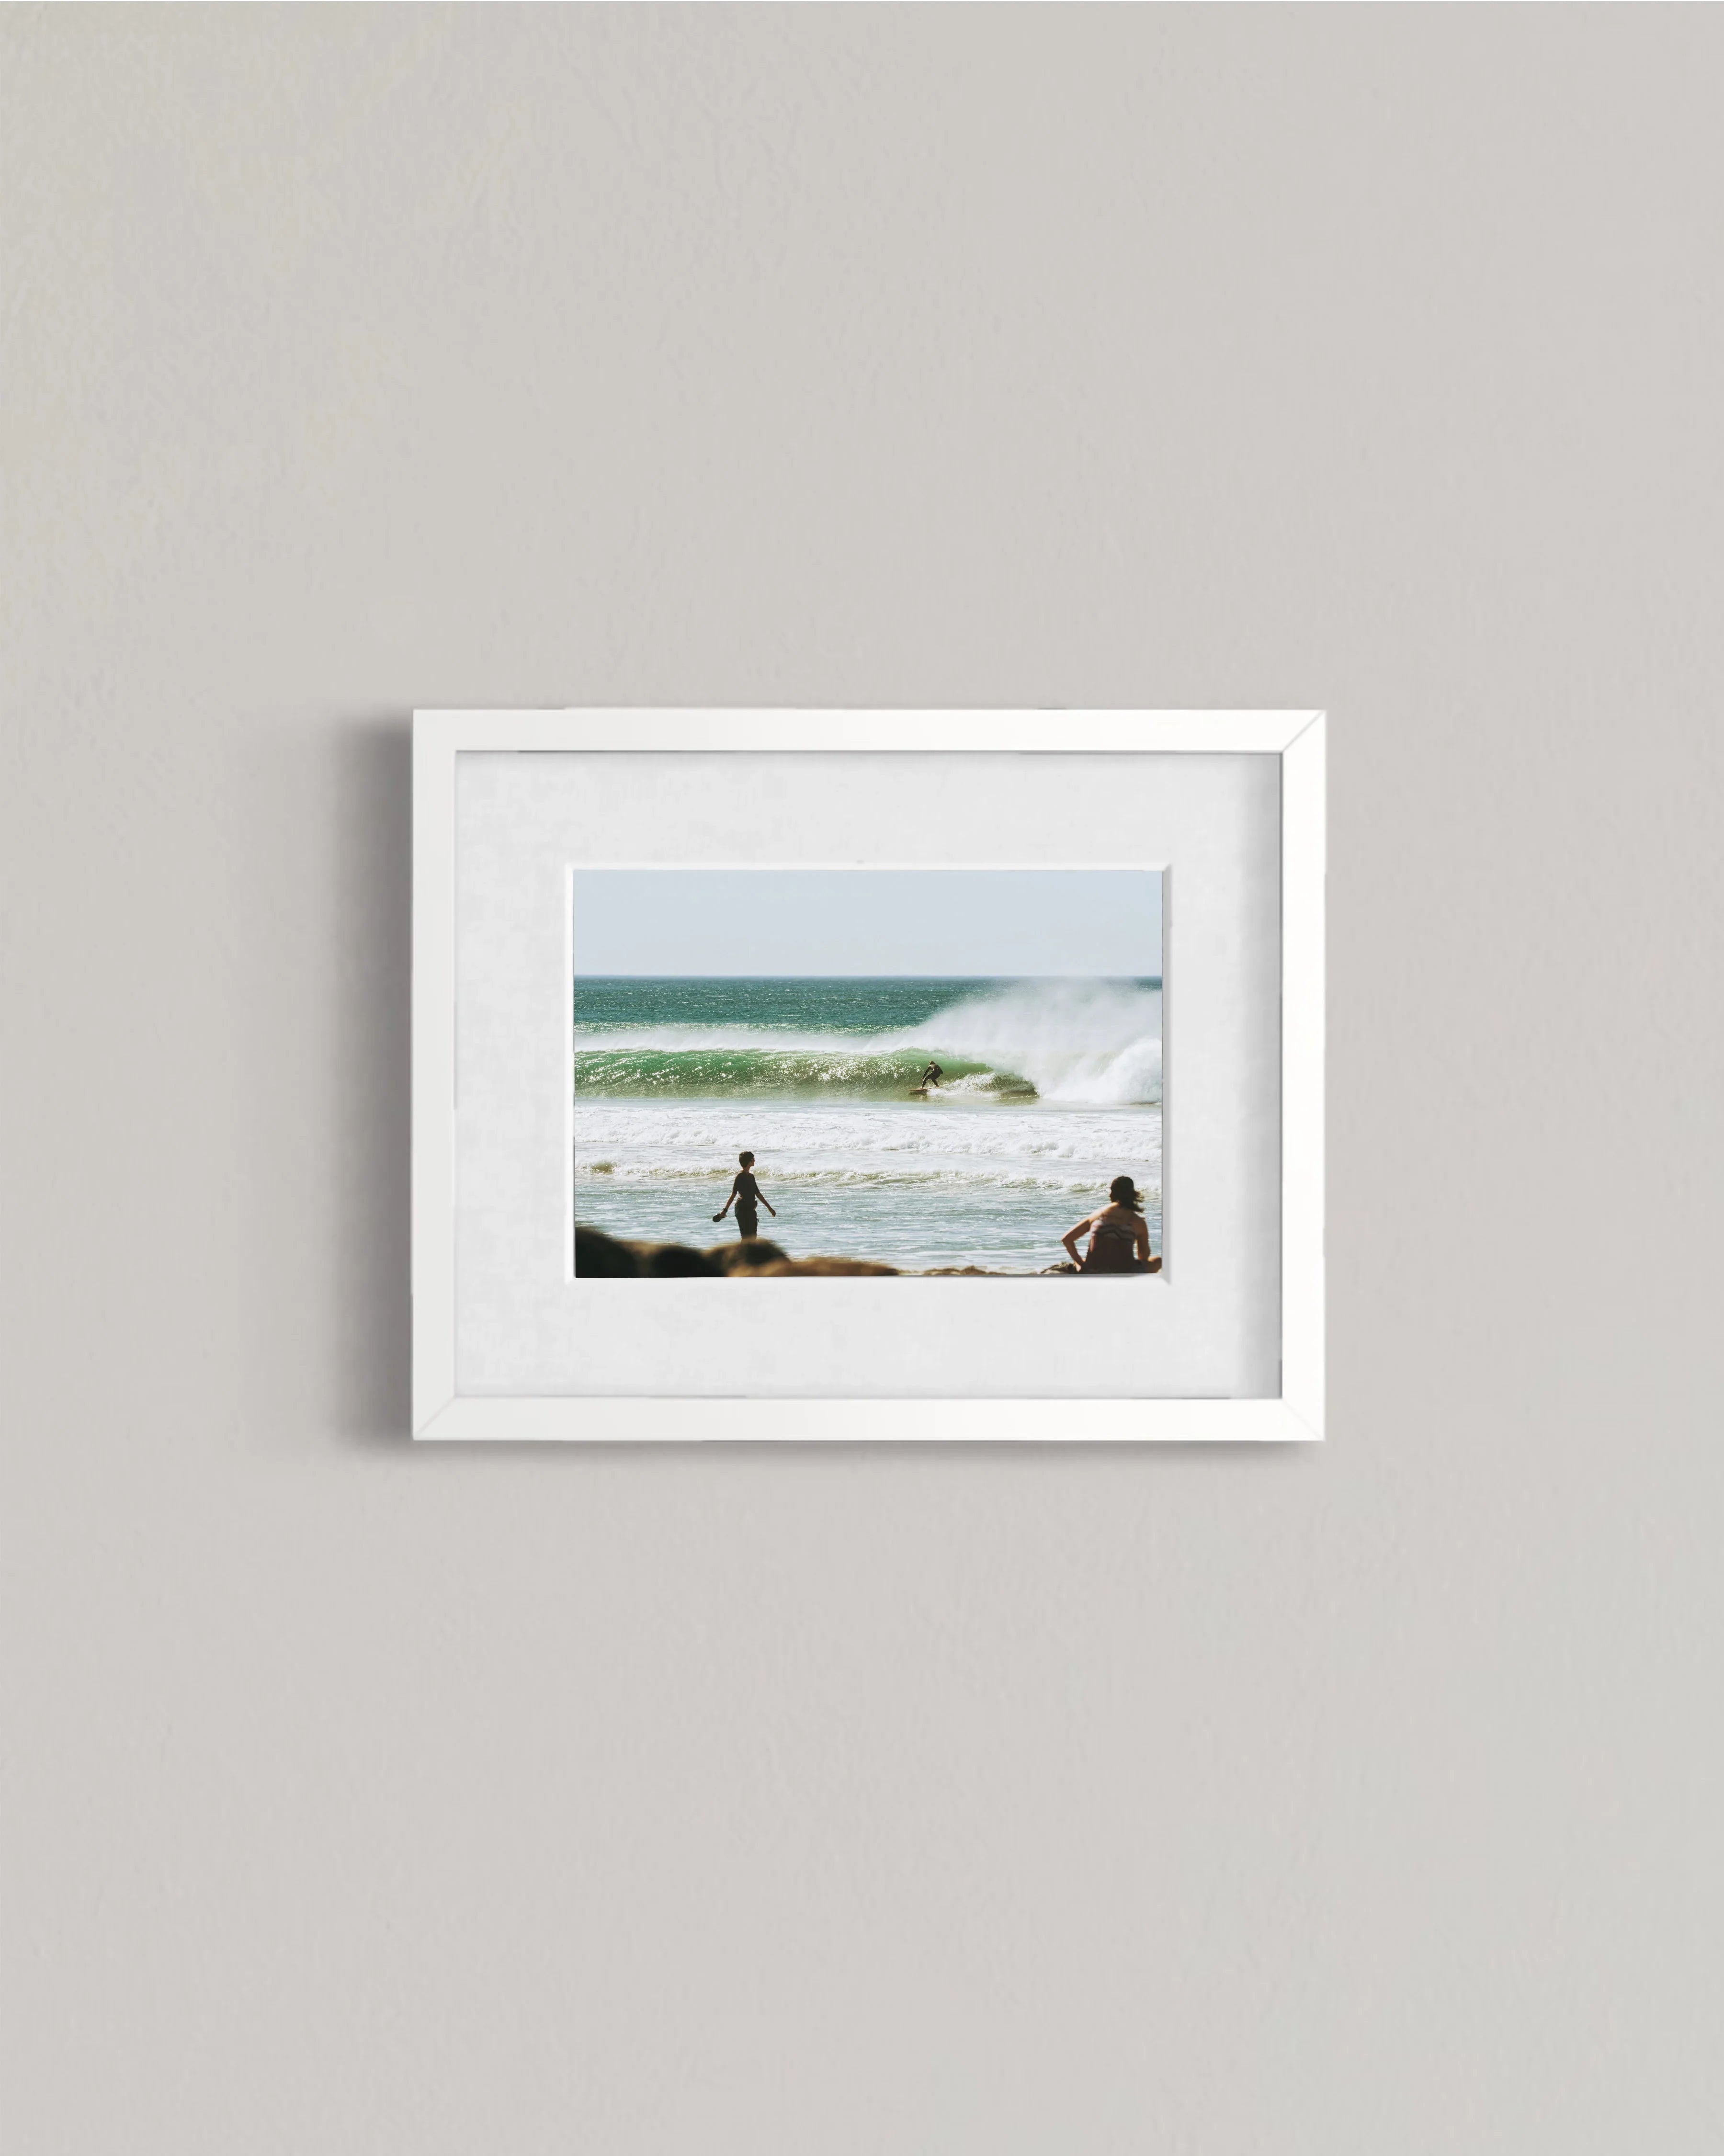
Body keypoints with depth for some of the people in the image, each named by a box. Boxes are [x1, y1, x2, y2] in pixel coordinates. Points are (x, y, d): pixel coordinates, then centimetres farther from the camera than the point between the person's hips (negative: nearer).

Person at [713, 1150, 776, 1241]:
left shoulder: (751, 1176, 16)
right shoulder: (740, 1176, -11)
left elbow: (758, 1194, 23)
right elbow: (734, 1194, -16)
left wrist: (769, 1208, 26)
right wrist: (725, 1210, -21)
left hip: (751, 1209, 9)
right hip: (743, 1209, -9)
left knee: (753, 1237, 8)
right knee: (746, 1237, -10)